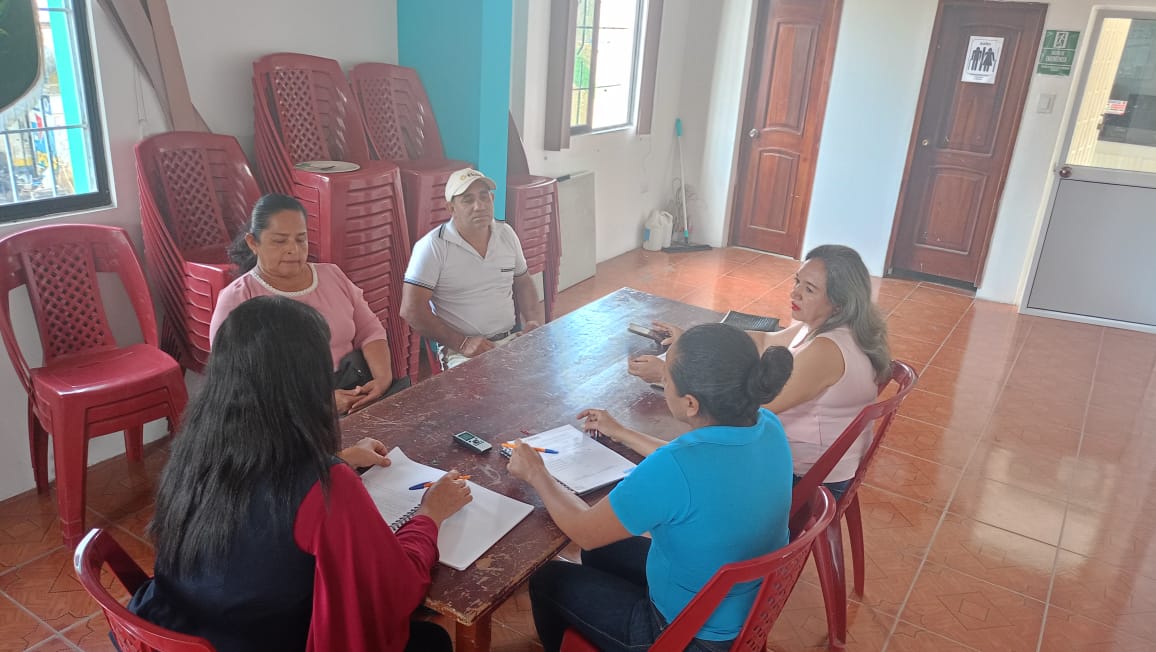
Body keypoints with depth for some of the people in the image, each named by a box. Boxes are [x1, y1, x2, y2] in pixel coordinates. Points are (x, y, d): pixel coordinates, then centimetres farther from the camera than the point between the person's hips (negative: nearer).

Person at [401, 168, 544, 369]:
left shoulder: (506, 234, 10)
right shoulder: (433, 246, -8)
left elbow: (523, 283, 23)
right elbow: (411, 310, -11)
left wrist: (534, 321, 4)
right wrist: (462, 343, -15)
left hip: (512, 340, 6)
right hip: (460, 351, -6)